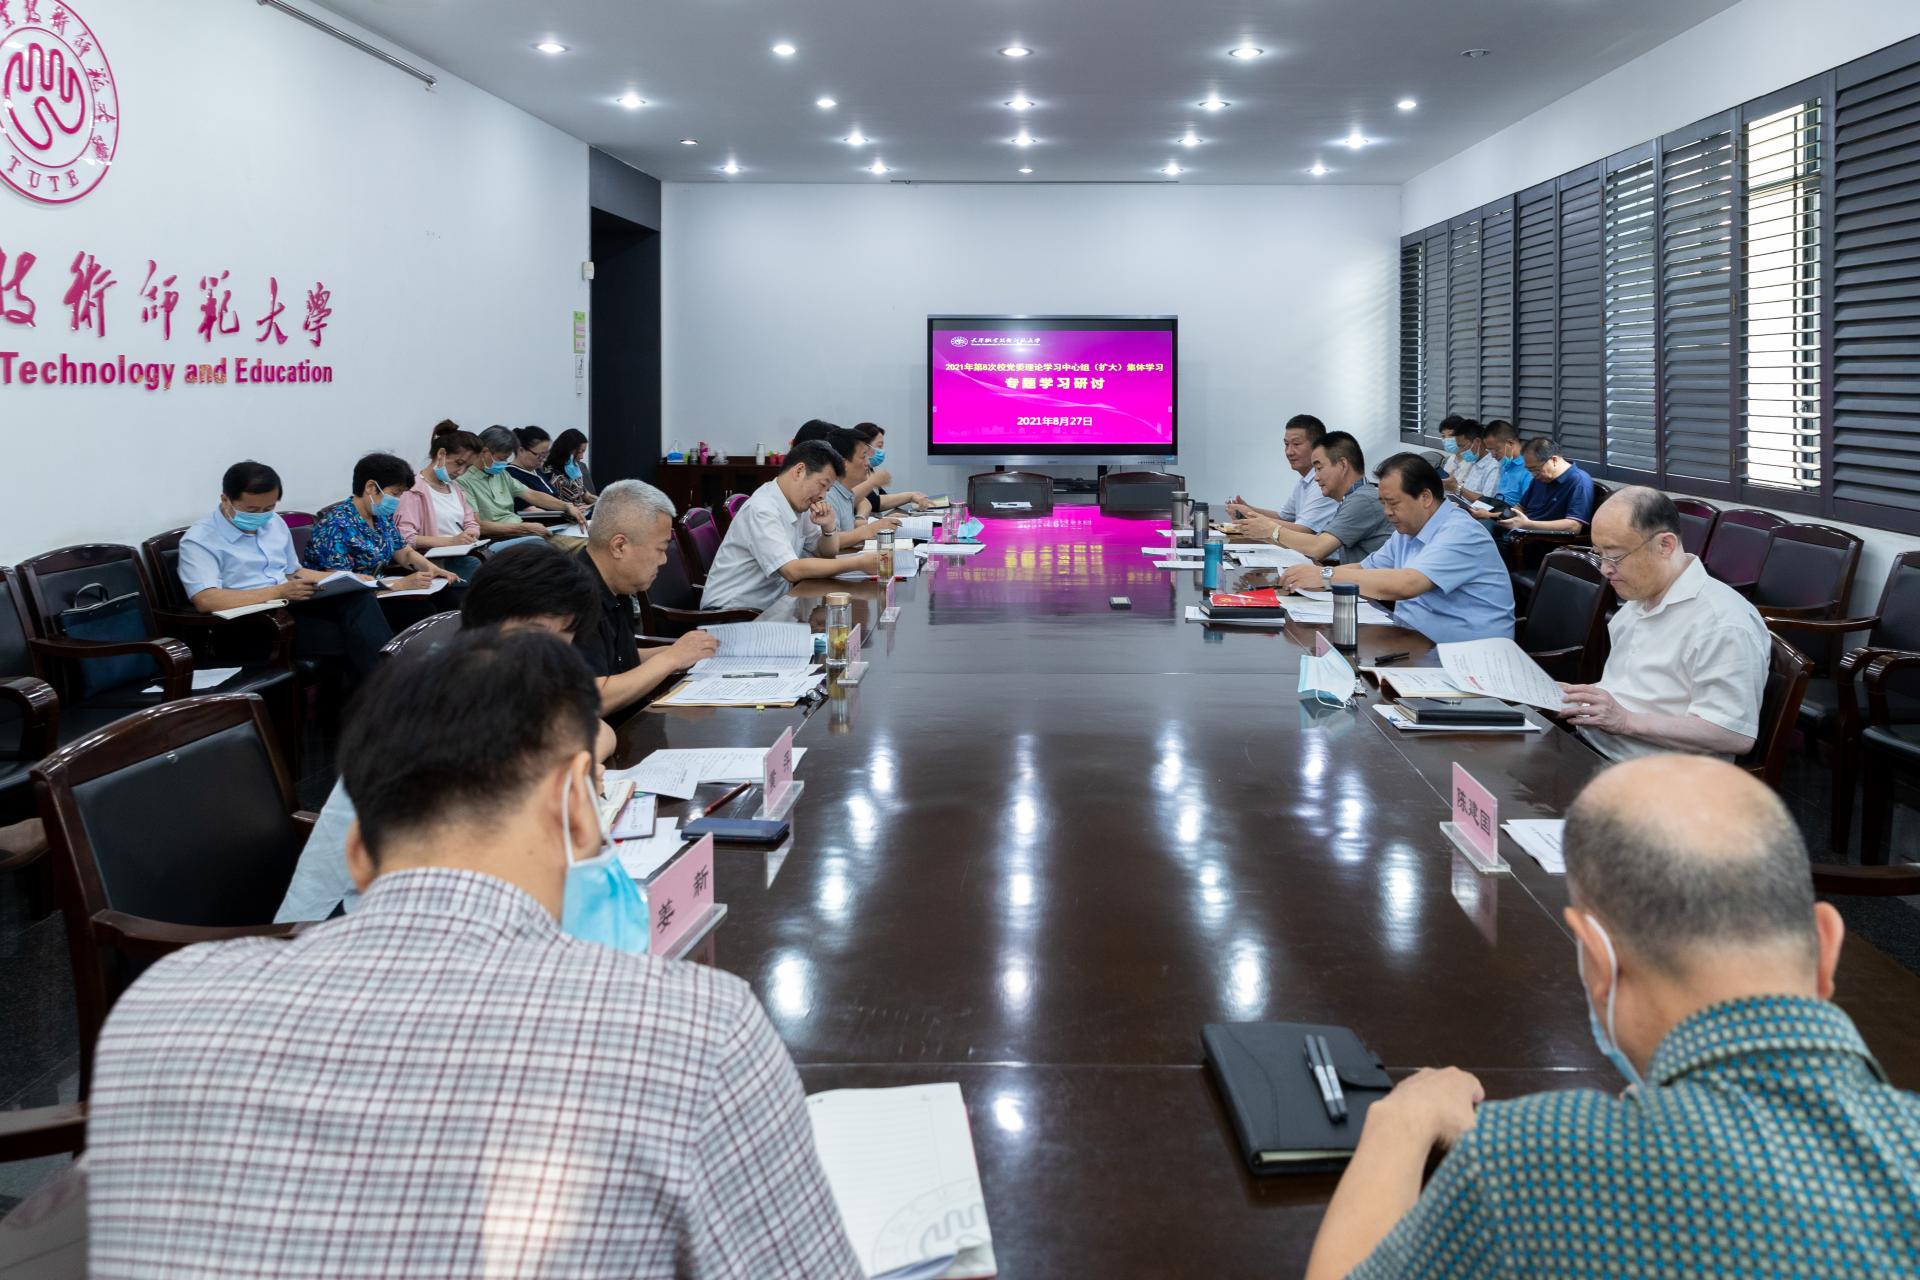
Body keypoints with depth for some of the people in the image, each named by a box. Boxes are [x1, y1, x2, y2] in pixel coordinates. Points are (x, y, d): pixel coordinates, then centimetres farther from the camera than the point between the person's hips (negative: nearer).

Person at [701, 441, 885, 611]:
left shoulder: (800, 505, 7)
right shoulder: (762, 510, -19)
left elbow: (826, 553, 17)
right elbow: (793, 570, -27)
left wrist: (827, 527, -5)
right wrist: (859, 563, -26)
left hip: (767, 606, 8)